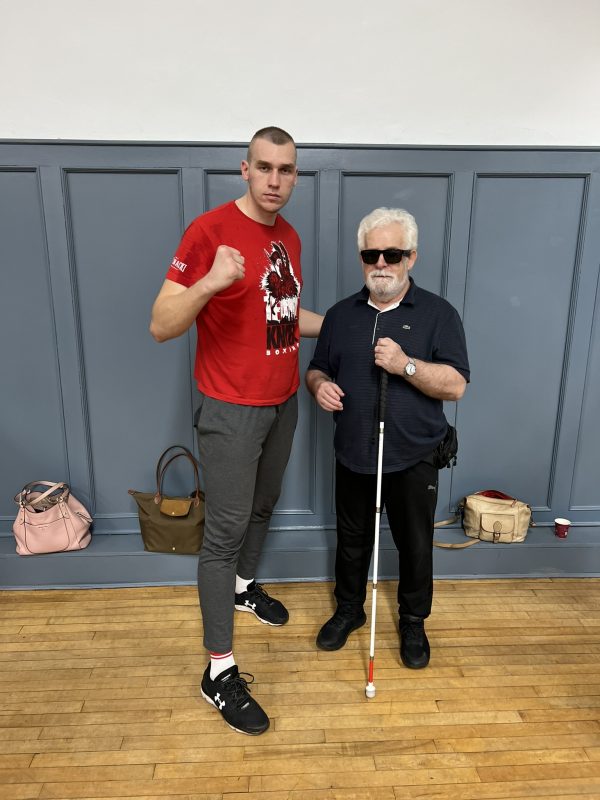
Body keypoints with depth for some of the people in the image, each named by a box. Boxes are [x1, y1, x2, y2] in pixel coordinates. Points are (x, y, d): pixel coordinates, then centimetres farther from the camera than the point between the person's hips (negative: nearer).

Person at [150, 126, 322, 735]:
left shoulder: (289, 237, 8)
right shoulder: (210, 230, -16)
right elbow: (160, 326, -19)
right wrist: (210, 281, -35)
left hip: (282, 403, 8)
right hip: (231, 410, -7)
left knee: (263, 505, 23)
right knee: (225, 530, 0)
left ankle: (244, 585, 50)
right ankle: (219, 672, 14)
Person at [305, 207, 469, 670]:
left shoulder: (438, 314, -7)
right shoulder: (341, 314, 5)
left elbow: (456, 385, -14)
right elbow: (317, 369, 11)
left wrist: (406, 364, -28)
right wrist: (320, 385, -12)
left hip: (414, 458, -2)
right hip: (353, 454, 3)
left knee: (415, 545, 14)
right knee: (352, 539, 19)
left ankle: (414, 621, 37)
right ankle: (349, 609, 41)